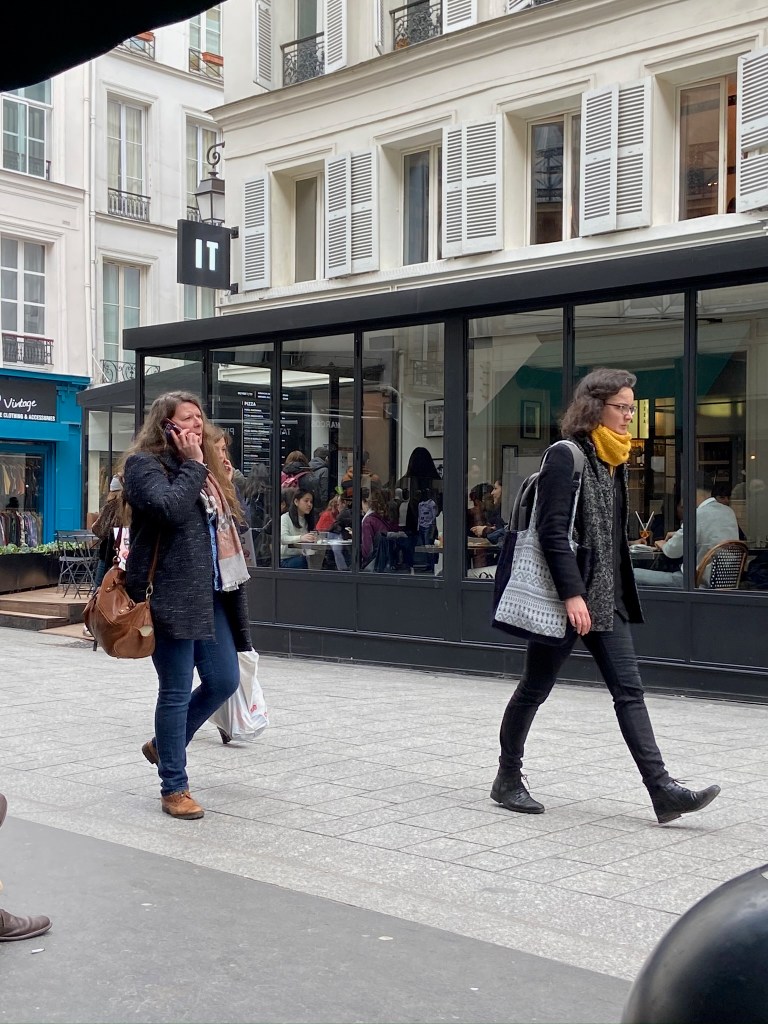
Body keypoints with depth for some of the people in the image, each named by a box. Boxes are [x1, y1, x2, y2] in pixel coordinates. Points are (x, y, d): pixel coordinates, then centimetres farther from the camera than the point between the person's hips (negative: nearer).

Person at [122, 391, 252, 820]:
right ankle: (174, 788, 10)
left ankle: (164, 744, 31)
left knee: (224, 681, 9)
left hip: (210, 596, 8)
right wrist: (192, 465, -14)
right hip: (172, 597, -8)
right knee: (176, 692, -2)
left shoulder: (205, 468, 19)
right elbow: (170, 509, -25)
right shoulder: (144, 464, -6)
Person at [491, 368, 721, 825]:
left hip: (607, 598, 8)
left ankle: (663, 790, -1)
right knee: (535, 689, 7)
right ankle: (508, 778, 23)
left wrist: (619, 591, 16)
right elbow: (552, 531, -18)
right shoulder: (566, 457, -13)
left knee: (630, 691, 1)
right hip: (567, 597, -8)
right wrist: (572, 594, -22)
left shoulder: (615, 460, 12)